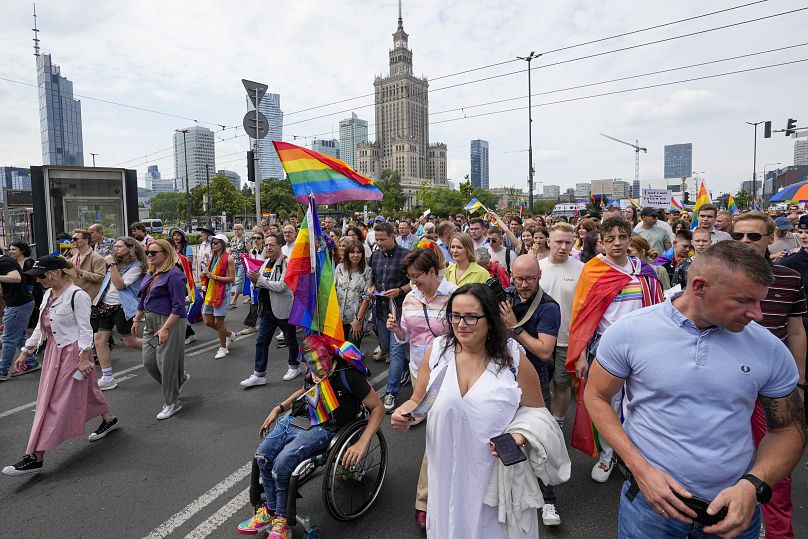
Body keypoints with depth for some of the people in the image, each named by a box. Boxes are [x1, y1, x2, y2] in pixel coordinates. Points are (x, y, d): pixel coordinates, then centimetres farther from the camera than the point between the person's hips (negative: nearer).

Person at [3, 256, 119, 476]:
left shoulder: (77, 295, -17)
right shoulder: (48, 295, 8)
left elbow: (85, 329, -18)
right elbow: (41, 327, 17)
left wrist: (83, 358, -20)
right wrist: (25, 352, 16)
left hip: (72, 353, -9)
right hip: (54, 352, 9)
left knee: (56, 403, -4)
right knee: (67, 395, 21)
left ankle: (35, 458, 2)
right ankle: (109, 420, 37)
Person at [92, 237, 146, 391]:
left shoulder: (136, 266, -11)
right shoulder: (116, 263, 13)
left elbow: (120, 285, -20)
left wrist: (112, 264, -19)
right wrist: (97, 298, 19)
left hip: (121, 308, -8)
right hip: (105, 305, 8)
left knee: (130, 341, 0)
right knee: (99, 340, 2)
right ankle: (108, 378, 9)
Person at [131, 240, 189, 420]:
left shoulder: (174, 275, -16)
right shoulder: (150, 274, 12)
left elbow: (178, 306, -20)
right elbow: (143, 299, 23)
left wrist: (165, 328, -23)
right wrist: (137, 320, 21)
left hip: (170, 322, -9)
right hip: (151, 322, 9)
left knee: (166, 362, -1)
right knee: (149, 361, 9)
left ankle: (173, 402, 16)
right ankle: (180, 379, 33)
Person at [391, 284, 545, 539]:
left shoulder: (513, 359, -11)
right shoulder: (437, 351, -6)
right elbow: (417, 402, 5)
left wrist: (520, 436, -17)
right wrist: (404, 414, -15)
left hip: (494, 475, -2)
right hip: (447, 472, 2)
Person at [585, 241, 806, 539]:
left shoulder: (770, 349, -8)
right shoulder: (629, 331, -15)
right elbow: (596, 397, -7)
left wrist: (753, 486, -15)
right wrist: (641, 469, -15)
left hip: (735, 507, 3)